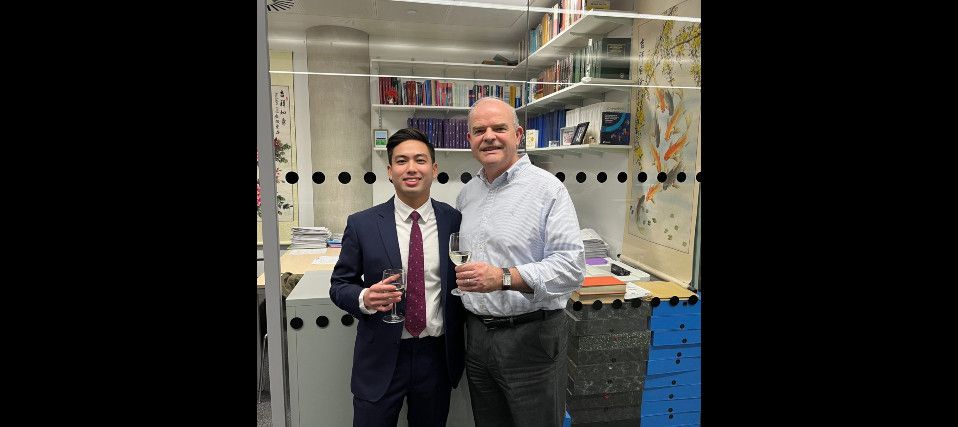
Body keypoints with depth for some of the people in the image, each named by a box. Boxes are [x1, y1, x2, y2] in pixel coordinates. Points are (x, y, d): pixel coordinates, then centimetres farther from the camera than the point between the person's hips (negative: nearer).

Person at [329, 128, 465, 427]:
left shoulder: (455, 221, -3)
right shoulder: (362, 224, -6)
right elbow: (339, 285, 1)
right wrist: (364, 298, -20)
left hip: (438, 357, 2)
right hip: (381, 359, -1)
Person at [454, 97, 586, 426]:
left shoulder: (548, 189, -12)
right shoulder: (466, 193, 9)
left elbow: (572, 266, -20)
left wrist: (504, 278, -29)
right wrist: (459, 277, 2)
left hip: (531, 336, -5)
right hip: (476, 333, 6)